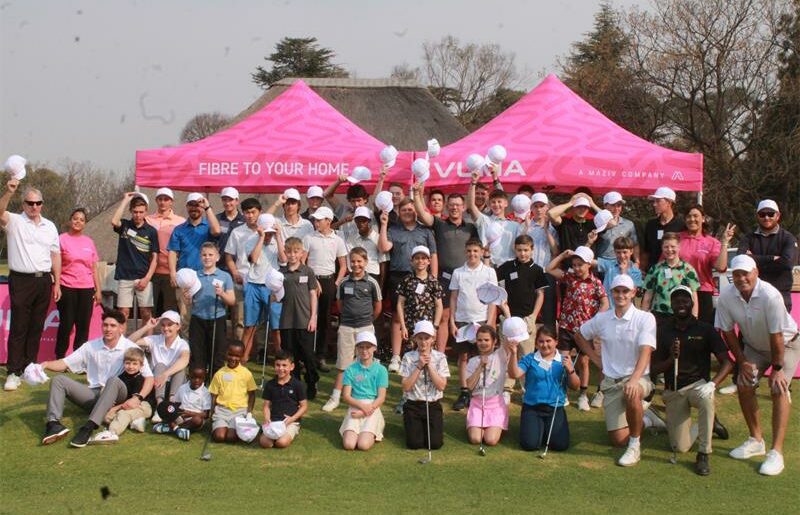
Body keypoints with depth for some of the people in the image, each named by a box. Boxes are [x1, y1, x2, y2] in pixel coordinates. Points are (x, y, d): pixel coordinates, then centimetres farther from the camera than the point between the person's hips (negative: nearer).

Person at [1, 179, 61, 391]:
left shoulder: (50, 227, 12)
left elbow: (55, 255, 14)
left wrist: (57, 283, 10)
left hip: (44, 281, 4)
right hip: (21, 280, -4)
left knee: (36, 327, 10)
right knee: (18, 328, -5)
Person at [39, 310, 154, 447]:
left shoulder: (130, 348, -2)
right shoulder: (91, 346, 10)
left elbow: (149, 377, -6)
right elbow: (65, 363, 7)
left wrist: (138, 398, -22)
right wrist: (46, 364, -14)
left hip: (117, 396, -4)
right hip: (93, 395, 4)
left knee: (113, 380, -36)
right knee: (58, 380, -11)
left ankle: (89, 427, -46)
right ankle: (54, 424, -33)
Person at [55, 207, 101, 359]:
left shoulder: (89, 241, 11)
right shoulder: (62, 239, 0)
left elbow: (94, 268, 14)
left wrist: (98, 290, 10)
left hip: (86, 289, 3)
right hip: (67, 288, -3)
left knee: (83, 326, 3)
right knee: (66, 324, -2)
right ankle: (60, 358, 7)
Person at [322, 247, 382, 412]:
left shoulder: (371, 283, -4)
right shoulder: (344, 283, 1)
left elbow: (378, 307, 6)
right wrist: (349, 316, 11)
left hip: (365, 327, -1)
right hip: (346, 327, 1)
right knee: (342, 364, 4)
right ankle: (335, 398, 7)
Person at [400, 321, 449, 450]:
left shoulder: (440, 357, 0)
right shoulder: (409, 357, -1)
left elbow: (441, 386, -8)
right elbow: (406, 387, -9)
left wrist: (429, 365, -13)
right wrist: (419, 366, -14)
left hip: (433, 405, 0)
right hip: (413, 405, 0)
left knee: (435, 443, -15)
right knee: (415, 443, -14)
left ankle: (428, 426, 18)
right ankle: (416, 426, 19)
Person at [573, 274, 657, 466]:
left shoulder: (645, 318, -8)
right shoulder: (602, 319, 5)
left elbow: (645, 352, -21)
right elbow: (579, 336, 22)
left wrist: (634, 379, -37)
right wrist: (597, 359, 10)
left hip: (638, 378, -3)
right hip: (611, 382, 4)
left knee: (631, 394, -41)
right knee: (618, 440, -4)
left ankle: (635, 446, -20)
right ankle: (642, 420, 31)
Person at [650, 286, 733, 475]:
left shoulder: (705, 329, -2)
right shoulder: (663, 332, 3)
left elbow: (726, 363, -6)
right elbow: (653, 369, 3)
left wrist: (713, 384, -23)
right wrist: (671, 358, -16)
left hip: (698, 384, -2)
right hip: (673, 391, 2)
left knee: (706, 399, -40)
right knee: (680, 447, -6)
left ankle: (703, 455, -28)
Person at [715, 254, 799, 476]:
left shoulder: (770, 295, -35)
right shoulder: (726, 296, -21)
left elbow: (776, 336, -28)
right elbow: (728, 331, -8)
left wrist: (777, 368, -22)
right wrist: (741, 361, -6)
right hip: (753, 345, 5)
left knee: (778, 390, -19)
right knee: (744, 385, -6)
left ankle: (776, 452, -20)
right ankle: (756, 441, 14)